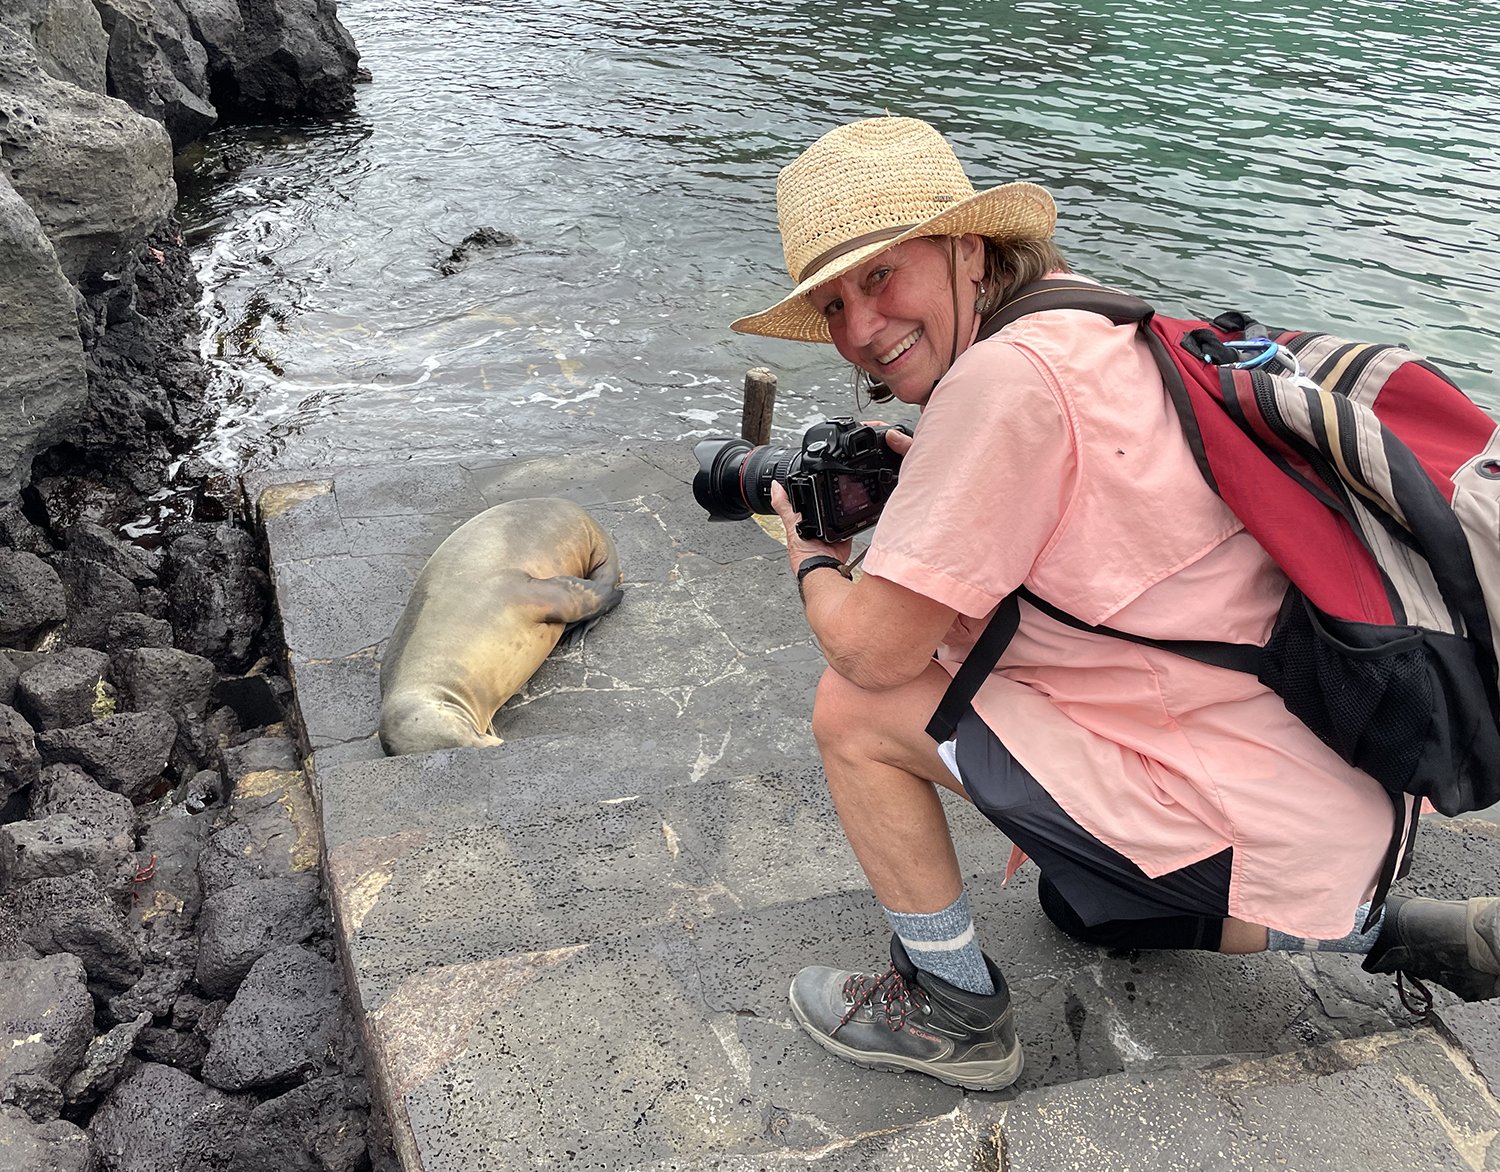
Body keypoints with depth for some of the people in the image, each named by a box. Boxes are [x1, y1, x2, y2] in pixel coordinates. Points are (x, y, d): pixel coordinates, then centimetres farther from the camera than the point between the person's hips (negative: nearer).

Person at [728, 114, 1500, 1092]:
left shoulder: (1004, 371, -23)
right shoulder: (1089, 324, 6)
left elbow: (876, 649, -18)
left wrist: (812, 564, 0)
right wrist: (935, 473, 12)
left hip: (1261, 841, -10)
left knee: (854, 710, -9)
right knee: (1083, 904, 36)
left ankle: (955, 1013, 10)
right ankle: (1391, 933, 29)